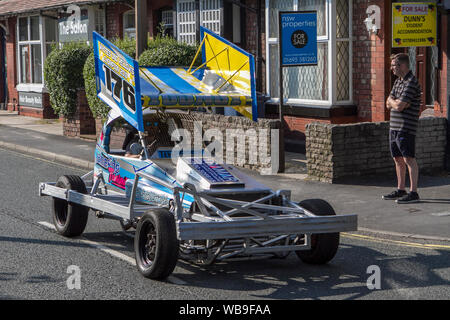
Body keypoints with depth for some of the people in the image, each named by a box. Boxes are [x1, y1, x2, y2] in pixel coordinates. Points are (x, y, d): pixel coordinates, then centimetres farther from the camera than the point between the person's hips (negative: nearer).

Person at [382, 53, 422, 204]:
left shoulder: (411, 83, -14)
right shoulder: (398, 81, 17)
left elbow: (399, 106, -19)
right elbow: (389, 105, 13)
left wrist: (393, 101, 1)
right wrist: (396, 102, -7)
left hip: (406, 128, -9)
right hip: (394, 127, 9)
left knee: (409, 159, -9)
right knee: (398, 159, 14)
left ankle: (413, 193, -9)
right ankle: (400, 190, 23)